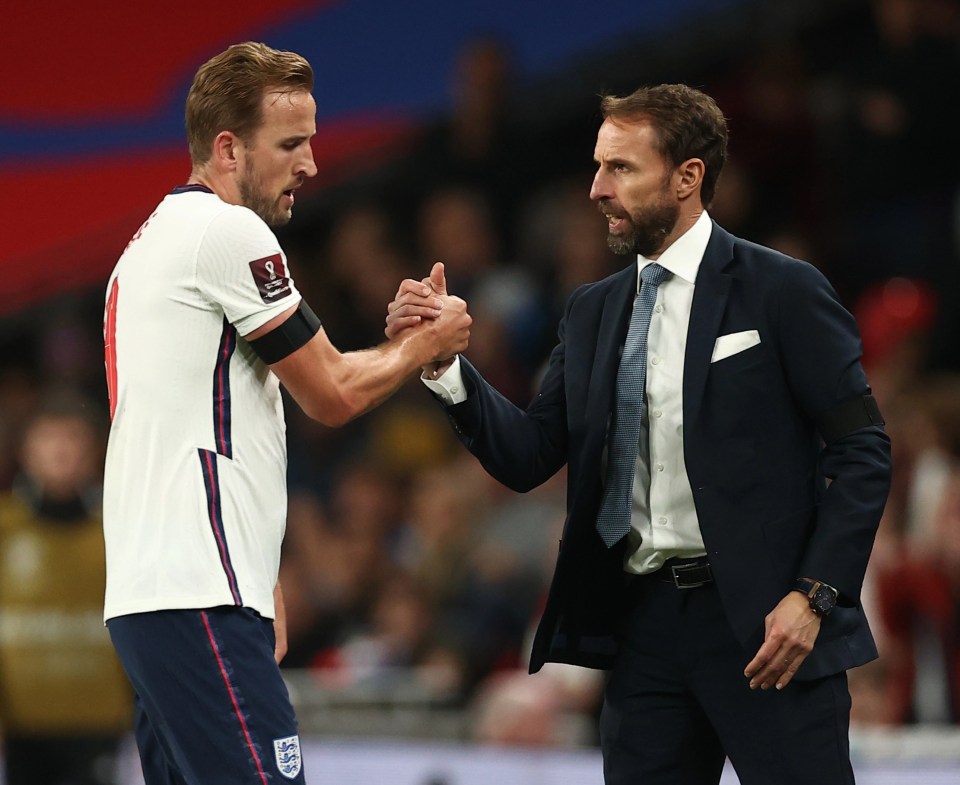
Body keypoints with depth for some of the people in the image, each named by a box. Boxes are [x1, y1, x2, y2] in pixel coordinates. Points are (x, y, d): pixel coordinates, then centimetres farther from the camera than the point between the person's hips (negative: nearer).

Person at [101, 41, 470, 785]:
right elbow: (333, 393, -5)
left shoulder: (158, 237, 21)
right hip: (201, 600, -10)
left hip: (146, 596, 10)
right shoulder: (227, 230, -9)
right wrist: (429, 340, 12)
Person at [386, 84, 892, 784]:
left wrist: (814, 595, -14)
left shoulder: (781, 292, -3)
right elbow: (529, 457, 7)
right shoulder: (592, 312, 13)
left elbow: (862, 451, -6)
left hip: (764, 621, -5)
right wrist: (440, 361, -6)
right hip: (643, 626, 5)